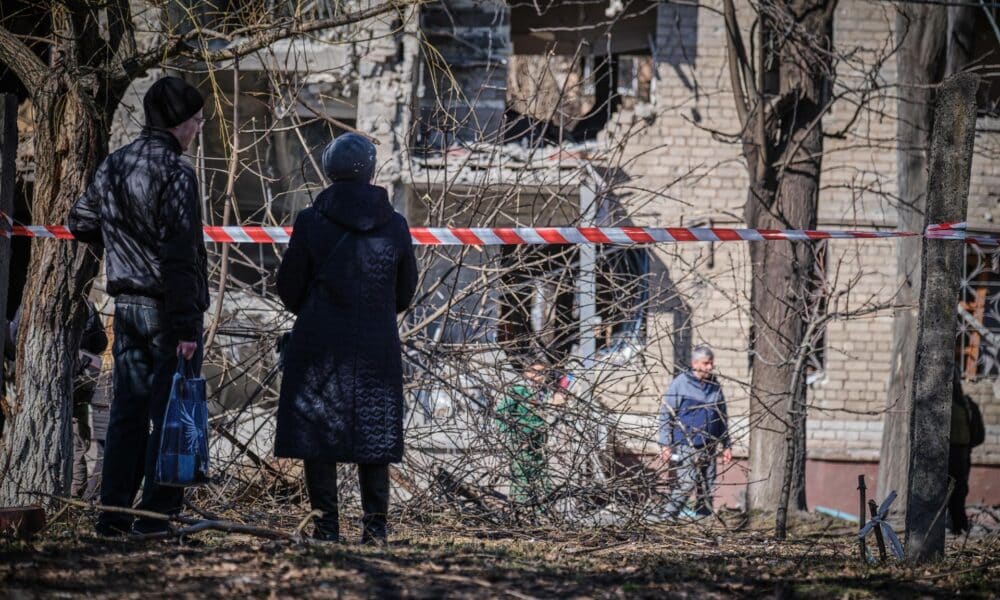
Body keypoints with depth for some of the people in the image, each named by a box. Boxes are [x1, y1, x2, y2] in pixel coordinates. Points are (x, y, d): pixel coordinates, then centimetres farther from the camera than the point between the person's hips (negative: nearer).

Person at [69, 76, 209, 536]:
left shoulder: (112, 165, 8)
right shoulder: (175, 170, -15)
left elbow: (80, 223, 21)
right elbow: (179, 254, -19)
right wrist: (186, 326, -19)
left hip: (127, 304, 7)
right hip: (167, 307, -7)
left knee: (128, 408, 11)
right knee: (170, 411, -2)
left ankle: (112, 513, 11)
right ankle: (156, 515, -3)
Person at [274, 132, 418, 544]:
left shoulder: (311, 222, -8)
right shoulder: (394, 226, 1)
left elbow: (289, 285, -1)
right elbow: (406, 290, 10)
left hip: (319, 343, -2)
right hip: (378, 347, 2)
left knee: (318, 430, 3)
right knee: (373, 430, 9)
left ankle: (326, 523, 0)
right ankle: (375, 522, 4)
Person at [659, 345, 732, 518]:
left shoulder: (715, 387, 13)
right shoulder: (680, 383, -3)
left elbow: (722, 418, 22)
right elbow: (665, 414, -2)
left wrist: (726, 446, 18)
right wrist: (665, 444, -7)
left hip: (709, 448, 6)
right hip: (685, 445, -6)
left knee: (707, 488, 6)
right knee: (686, 483, -17)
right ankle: (669, 519, -13)